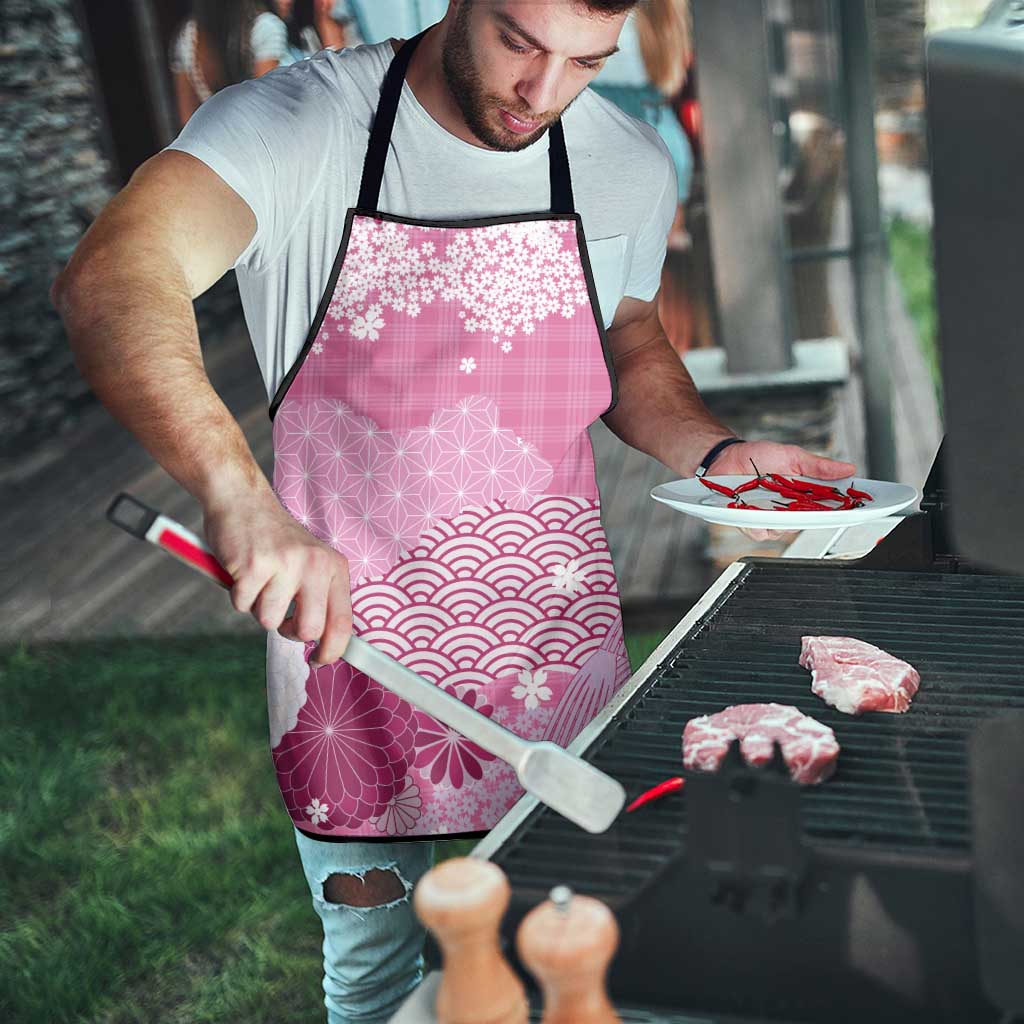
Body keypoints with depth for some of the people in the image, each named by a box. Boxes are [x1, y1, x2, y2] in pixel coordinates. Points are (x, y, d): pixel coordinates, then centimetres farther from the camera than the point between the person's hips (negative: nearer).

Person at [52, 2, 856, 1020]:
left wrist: (716, 453, -4)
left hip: (557, 646, 3)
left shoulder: (630, 165, -2)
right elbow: (108, 281, -32)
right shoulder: (296, 124, -16)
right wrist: (239, 495, -48)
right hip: (346, 637, -2)